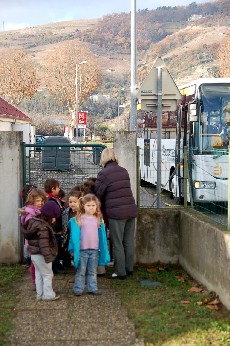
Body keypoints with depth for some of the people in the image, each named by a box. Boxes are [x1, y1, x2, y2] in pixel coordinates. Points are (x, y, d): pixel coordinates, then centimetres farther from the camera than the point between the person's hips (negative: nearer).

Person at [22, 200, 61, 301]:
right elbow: (44, 244, -27)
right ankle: (48, 294, 8)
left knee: (39, 274, 17)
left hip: (34, 254, 10)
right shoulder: (43, 227, -24)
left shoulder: (34, 222, 7)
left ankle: (40, 294, 24)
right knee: (47, 274, 2)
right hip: (41, 255, -10)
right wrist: (48, 257, -24)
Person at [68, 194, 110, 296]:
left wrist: (103, 251, 8)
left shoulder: (99, 220, 4)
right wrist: (74, 249, -7)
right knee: (80, 271, 6)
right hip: (82, 250, -3)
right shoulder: (78, 220, -5)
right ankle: (78, 289, 12)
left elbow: (102, 236, 9)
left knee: (93, 272, 12)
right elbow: (75, 235, -3)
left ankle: (92, 288, 19)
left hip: (95, 250, 3)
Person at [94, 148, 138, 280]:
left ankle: (121, 272, 6)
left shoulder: (104, 173, -9)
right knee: (129, 242, 14)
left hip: (116, 213, -6)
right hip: (131, 210, 6)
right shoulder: (124, 171, 11)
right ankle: (129, 268, 22)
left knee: (117, 244, 2)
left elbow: (98, 194, -4)